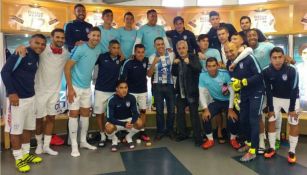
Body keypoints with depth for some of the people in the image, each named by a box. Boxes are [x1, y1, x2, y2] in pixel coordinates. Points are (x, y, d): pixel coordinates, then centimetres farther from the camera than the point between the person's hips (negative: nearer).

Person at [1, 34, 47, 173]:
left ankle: (26, 153, 31)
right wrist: (11, 92, -20)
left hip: (31, 97, 8)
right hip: (17, 98, -8)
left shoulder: (37, 57, 9)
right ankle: (18, 159, 17)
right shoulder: (21, 54, -13)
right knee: (16, 129, 4)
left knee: (28, 127, 16)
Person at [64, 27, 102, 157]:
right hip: (75, 86, -6)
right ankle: (74, 145, 8)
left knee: (85, 113, 12)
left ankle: (83, 141, 26)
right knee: (74, 114, -1)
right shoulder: (80, 49, -15)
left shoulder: (98, 50, 3)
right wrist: (70, 88, -19)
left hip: (87, 87, 7)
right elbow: (67, 67, -16)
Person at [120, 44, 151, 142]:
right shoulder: (128, 63, -16)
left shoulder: (146, 61, -4)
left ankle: (142, 132, 19)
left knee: (143, 111, 8)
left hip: (143, 91, 4)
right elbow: (122, 78, -15)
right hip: (131, 91, -4)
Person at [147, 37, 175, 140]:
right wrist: (154, 63, -15)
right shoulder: (152, 57, 1)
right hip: (158, 86, 0)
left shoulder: (172, 55, 2)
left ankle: (170, 130, 25)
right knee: (159, 110, 6)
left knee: (171, 109, 8)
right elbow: (149, 74, -4)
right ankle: (160, 131, 20)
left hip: (170, 85, 1)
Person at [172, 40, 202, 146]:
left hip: (192, 91, -5)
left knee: (194, 114, -4)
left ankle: (198, 137, 5)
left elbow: (199, 69, -20)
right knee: (180, 113, 11)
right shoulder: (177, 59, 7)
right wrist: (175, 64, -12)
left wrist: (189, 63, -35)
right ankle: (183, 134, 26)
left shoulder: (193, 57, -6)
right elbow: (174, 73, 5)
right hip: (180, 91, 5)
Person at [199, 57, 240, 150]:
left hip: (228, 101, -2)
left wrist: (230, 109, -22)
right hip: (216, 101, 2)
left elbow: (232, 91, -18)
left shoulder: (225, 74, -22)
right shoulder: (203, 76, -16)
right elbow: (202, 93, -13)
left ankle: (233, 139, 9)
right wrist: (205, 109, -23)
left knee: (233, 119, -23)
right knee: (205, 117, -19)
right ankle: (210, 140, 5)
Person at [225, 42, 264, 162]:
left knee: (253, 121, -8)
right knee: (243, 120, 11)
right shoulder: (228, 64, 1)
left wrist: (243, 82, -26)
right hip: (243, 94, 7)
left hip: (256, 93, -6)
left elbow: (259, 75, -21)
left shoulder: (248, 58, -19)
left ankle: (252, 151, -2)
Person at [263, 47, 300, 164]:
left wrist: (292, 108, -17)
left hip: (291, 99, -2)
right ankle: (272, 148, 16)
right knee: (271, 121, 2)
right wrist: (270, 108, -9)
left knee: (294, 124, -1)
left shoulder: (291, 70, -26)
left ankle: (292, 152, 13)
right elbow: (268, 91, -12)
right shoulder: (267, 71, -19)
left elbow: (294, 90, -20)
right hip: (275, 98, 2)